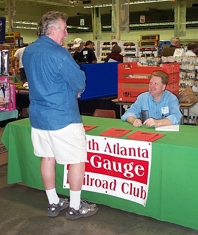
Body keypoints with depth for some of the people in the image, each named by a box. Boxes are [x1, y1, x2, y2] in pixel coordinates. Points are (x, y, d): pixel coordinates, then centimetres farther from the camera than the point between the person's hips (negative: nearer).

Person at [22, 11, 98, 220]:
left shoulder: (28, 52, 7)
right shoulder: (59, 54, -20)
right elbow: (80, 83, -14)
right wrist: (73, 89, 8)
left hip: (38, 115, 9)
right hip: (62, 118, -8)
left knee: (48, 158, 17)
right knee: (78, 160, 6)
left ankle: (53, 203, 28)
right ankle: (75, 207, 16)